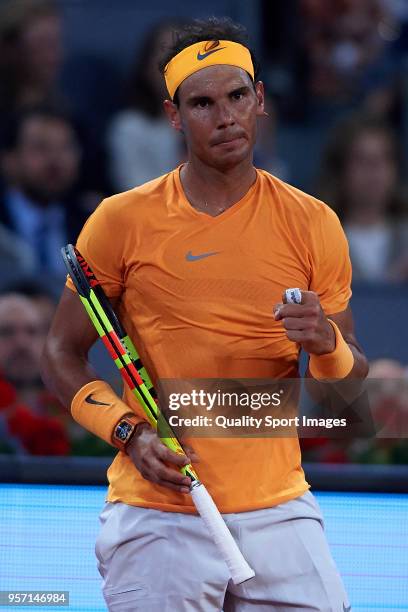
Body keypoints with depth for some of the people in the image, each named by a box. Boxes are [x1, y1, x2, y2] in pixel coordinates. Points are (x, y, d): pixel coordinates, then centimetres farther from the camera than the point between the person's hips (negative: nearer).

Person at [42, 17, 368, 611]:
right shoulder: (121, 221, 0)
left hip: (279, 512, 2)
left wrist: (327, 345, -12)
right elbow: (62, 356, 7)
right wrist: (128, 431, -9)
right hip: (156, 520, -2)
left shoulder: (313, 224, 4)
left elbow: (350, 380, 11)